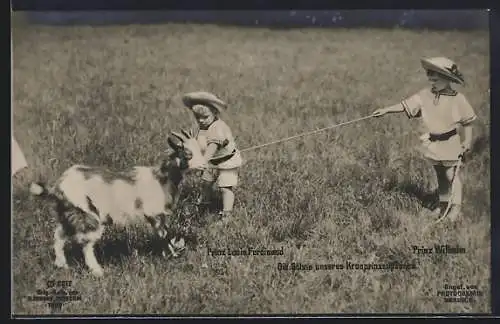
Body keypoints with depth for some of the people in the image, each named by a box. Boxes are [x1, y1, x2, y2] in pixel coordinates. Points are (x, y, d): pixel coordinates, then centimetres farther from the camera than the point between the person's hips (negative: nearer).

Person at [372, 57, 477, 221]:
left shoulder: (458, 99, -13)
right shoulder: (425, 94, -5)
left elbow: (468, 121, -4)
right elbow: (406, 105, -6)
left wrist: (467, 141, -4)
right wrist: (386, 110, -15)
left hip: (450, 144, -4)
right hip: (432, 143, 4)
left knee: (452, 175, 0)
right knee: (440, 175, 18)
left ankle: (456, 206, 14)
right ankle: (442, 201, 32)